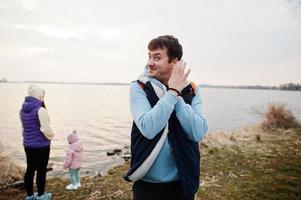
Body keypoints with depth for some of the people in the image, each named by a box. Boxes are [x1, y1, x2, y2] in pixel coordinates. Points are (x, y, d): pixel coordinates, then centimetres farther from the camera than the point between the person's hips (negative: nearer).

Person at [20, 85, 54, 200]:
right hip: (41, 145, -7)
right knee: (41, 170, 8)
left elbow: (24, 127, 11)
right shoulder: (41, 110, -22)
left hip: (28, 144, 7)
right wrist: (51, 136, -4)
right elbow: (46, 130, -23)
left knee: (30, 169, 17)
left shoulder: (23, 109, 3)